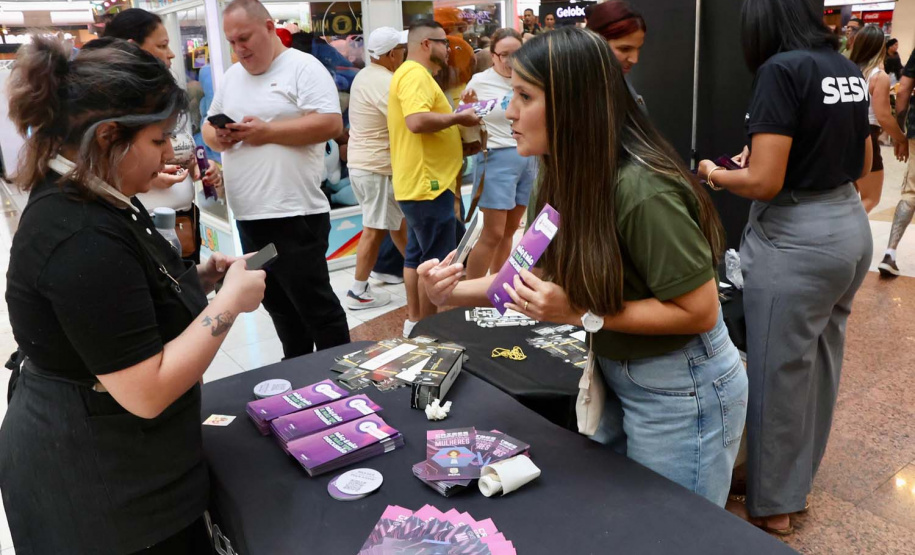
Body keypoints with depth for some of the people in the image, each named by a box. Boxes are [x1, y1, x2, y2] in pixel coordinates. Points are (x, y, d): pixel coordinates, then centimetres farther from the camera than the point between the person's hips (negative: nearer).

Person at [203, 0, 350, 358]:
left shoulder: (302, 67, -6)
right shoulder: (231, 77, 17)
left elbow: (331, 124, -17)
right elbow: (208, 125, 21)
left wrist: (267, 131, -17)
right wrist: (218, 137, -3)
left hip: (294, 214, -8)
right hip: (248, 215, 8)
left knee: (314, 304, 0)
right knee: (277, 303, 17)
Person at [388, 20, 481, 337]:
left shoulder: (414, 74, 20)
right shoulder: (415, 74, -14)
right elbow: (417, 121, -30)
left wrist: (455, 126, 13)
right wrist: (457, 117, -17)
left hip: (419, 182, 11)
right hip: (427, 183, -11)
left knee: (417, 255, 15)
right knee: (436, 261, -3)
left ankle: (414, 320, 24)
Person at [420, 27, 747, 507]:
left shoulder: (640, 189, -29)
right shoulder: (567, 175, -2)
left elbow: (699, 311, -24)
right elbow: (545, 271, 4)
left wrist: (582, 315, -27)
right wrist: (456, 291, -9)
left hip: (678, 392, -8)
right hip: (615, 377, 8)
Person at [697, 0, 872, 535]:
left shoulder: (782, 69, -16)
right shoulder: (850, 70, 9)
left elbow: (764, 183, -21)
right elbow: (862, 164, 18)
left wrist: (715, 174, -2)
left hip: (796, 239, -8)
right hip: (851, 227, 9)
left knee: (780, 373, 5)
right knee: (821, 363, 19)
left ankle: (773, 504, 21)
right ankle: (800, 479, 38)